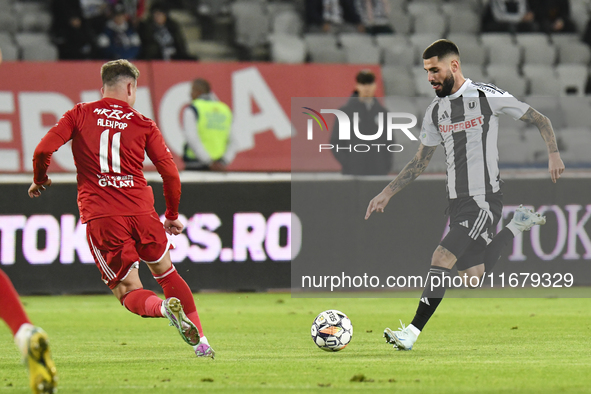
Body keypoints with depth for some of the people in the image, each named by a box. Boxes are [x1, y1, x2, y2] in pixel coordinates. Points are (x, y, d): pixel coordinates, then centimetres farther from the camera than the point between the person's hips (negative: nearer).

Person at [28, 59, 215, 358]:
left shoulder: (78, 115, 8)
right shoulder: (144, 125, 9)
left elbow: (43, 150, -3)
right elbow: (170, 174, 5)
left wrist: (39, 180, 17)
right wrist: (172, 216, 19)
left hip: (99, 218, -1)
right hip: (140, 211, 1)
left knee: (128, 291, 6)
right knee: (166, 273, 21)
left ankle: (164, 307, -27)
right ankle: (201, 343, 13)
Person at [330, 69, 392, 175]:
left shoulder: (382, 112, 8)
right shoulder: (346, 111, -2)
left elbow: (389, 142, 15)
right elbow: (335, 143, 0)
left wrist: (387, 166, 1)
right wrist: (348, 165, -11)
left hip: (378, 173, 3)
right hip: (353, 173, -3)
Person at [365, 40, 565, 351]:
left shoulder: (488, 97, -7)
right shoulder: (435, 111, 10)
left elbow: (540, 120, 1)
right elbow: (420, 162, 19)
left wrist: (553, 153, -13)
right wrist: (387, 194, 13)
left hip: (485, 200, -7)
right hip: (457, 203, 7)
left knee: (441, 259, -19)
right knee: (472, 278, 8)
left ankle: (412, 332, -18)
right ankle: (518, 225, 32)